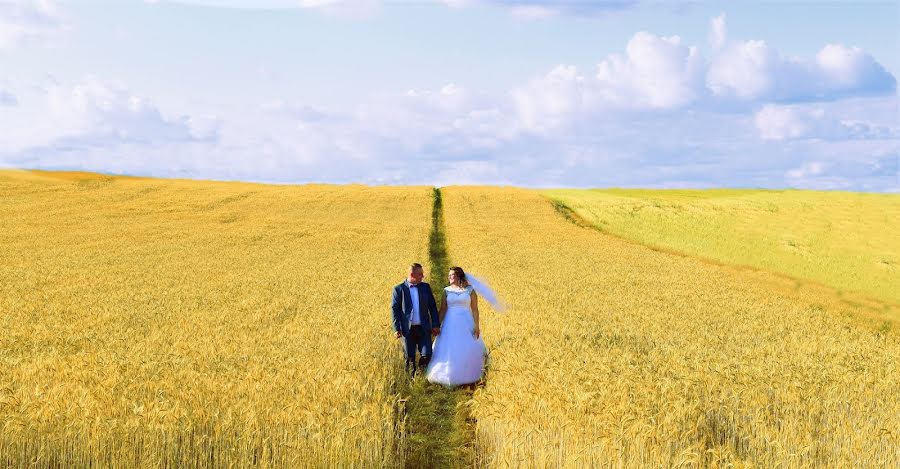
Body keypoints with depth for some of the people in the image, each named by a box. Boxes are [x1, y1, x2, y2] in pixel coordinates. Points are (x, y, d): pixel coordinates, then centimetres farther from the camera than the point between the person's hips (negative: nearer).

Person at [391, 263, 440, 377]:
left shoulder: (425, 287, 7)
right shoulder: (399, 289, -2)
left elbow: (432, 307, 9)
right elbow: (394, 309, -2)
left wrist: (436, 325, 4)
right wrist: (396, 329, -8)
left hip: (424, 328, 2)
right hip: (408, 329, -2)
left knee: (427, 355, -3)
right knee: (410, 358, 5)